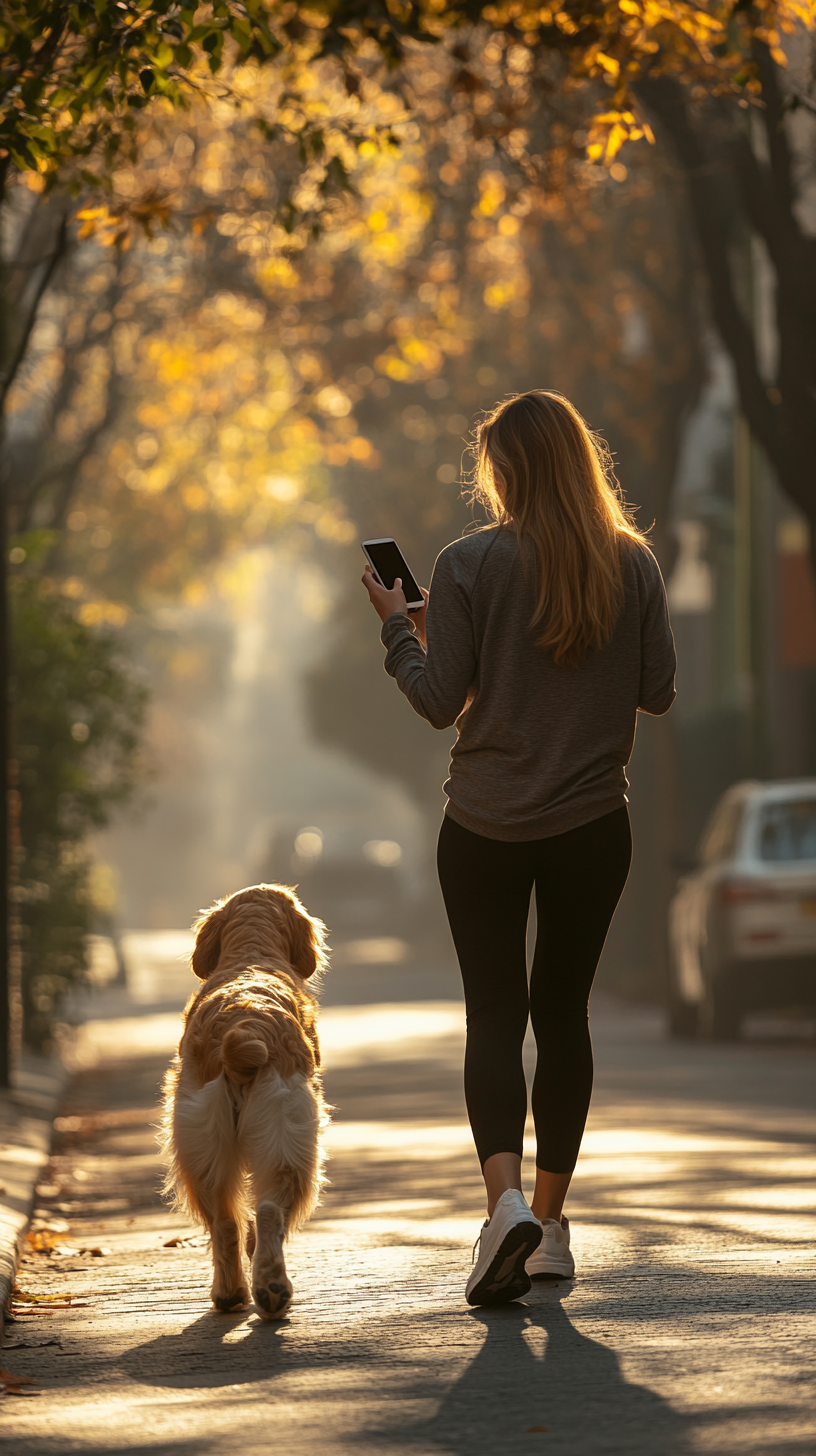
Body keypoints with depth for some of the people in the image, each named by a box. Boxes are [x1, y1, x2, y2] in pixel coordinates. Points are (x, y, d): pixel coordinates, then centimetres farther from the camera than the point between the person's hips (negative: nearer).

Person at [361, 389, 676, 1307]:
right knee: (564, 1010, 14)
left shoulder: (469, 566, -11)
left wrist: (397, 628, 6)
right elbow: (658, 693, 2)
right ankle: (549, 1225, 17)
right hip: (594, 825, 2)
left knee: (494, 1013, 3)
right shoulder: (633, 566, -3)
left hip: (486, 828, -2)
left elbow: (440, 703, -10)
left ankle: (506, 1200, -18)